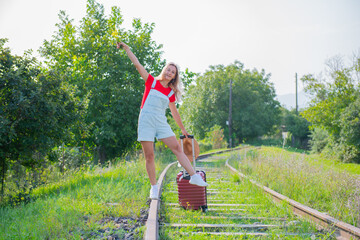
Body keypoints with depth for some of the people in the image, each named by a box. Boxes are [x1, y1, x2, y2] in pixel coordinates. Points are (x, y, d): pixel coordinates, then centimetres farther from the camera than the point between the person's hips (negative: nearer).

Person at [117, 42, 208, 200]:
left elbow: (174, 112, 21)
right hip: (146, 122, -3)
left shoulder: (171, 92, 11)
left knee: (177, 148, -7)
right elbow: (137, 64, 2)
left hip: (161, 123, 3)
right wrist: (126, 48, -3)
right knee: (149, 155, -3)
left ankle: (194, 176, -5)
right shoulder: (151, 81, 5)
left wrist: (182, 129, 26)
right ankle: (154, 188, 5)